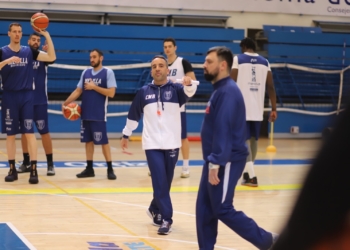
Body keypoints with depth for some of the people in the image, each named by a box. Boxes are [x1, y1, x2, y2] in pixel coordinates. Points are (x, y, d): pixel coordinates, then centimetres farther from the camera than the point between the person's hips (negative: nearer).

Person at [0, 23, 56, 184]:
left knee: (29, 133, -6)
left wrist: (47, 36, -9)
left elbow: (52, 57, -1)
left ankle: (33, 170, -6)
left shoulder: (29, 51, 6)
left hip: (27, 96, 0)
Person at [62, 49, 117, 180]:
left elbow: (111, 93, -13)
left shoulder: (108, 72, -6)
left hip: (99, 115, -5)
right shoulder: (85, 72, 10)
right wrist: (66, 103, 1)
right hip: (86, 114, 5)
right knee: (88, 140, 8)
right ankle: (89, 168, 14)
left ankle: (110, 169, 3)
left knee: (103, 141, -3)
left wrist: (94, 87, -16)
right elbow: (78, 91, 12)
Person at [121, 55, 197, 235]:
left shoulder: (175, 89, 0)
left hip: (171, 144, 1)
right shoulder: (143, 92, 4)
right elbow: (133, 115, 12)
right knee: (160, 182, -9)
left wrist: (189, 84, -44)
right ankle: (166, 219, -7)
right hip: (152, 144, -1)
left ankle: (155, 209, 35)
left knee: (166, 183, 12)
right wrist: (126, 135, 16)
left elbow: (189, 92, -22)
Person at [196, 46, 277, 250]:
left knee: (223, 210, -3)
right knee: (204, 209, 9)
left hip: (226, 162, -10)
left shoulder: (228, 91, -17)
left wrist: (215, 163, -26)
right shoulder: (220, 90, 14)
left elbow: (223, 130, -24)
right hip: (217, 160, 10)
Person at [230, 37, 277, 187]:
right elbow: (271, 87, 6)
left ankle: (251, 176, -10)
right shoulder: (265, 62, 11)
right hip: (257, 108, 4)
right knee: (253, 139, 18)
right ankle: (247, 172, 29)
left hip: (242, 107, -4)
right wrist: (274, 109, 9)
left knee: (244, 140, -1)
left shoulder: (238, 59, -1)